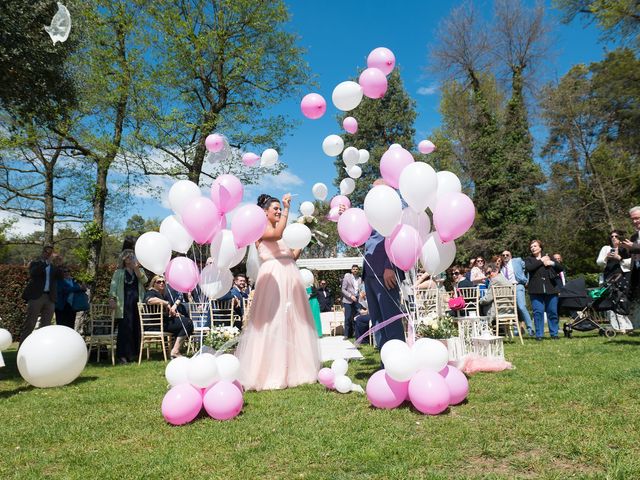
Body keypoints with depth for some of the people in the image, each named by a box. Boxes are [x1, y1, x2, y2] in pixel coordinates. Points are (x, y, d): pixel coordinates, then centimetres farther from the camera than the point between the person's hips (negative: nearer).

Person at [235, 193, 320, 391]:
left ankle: (293, 369, 13)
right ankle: (270, 372, -5)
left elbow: (292, 256, 20)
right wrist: (287, 209, -14)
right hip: (273, 276, -8)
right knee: (273, 321, -10)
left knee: (293, 322, 6)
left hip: (290, 278, 8)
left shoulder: (279, 230, 25)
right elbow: (277, 234, -20)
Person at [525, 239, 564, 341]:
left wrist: (552, 263, -7)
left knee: (552, 312, 3)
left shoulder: (548, 258, 18)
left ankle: (554, 333, 14)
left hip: (551, 289, 2)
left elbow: (561, 268, 11)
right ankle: (539, 334, 2)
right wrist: (541, 261, -6)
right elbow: (528, 268, -11)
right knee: (538, 312, -5)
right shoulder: (529, 259, 12)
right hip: (536, 290, -2)